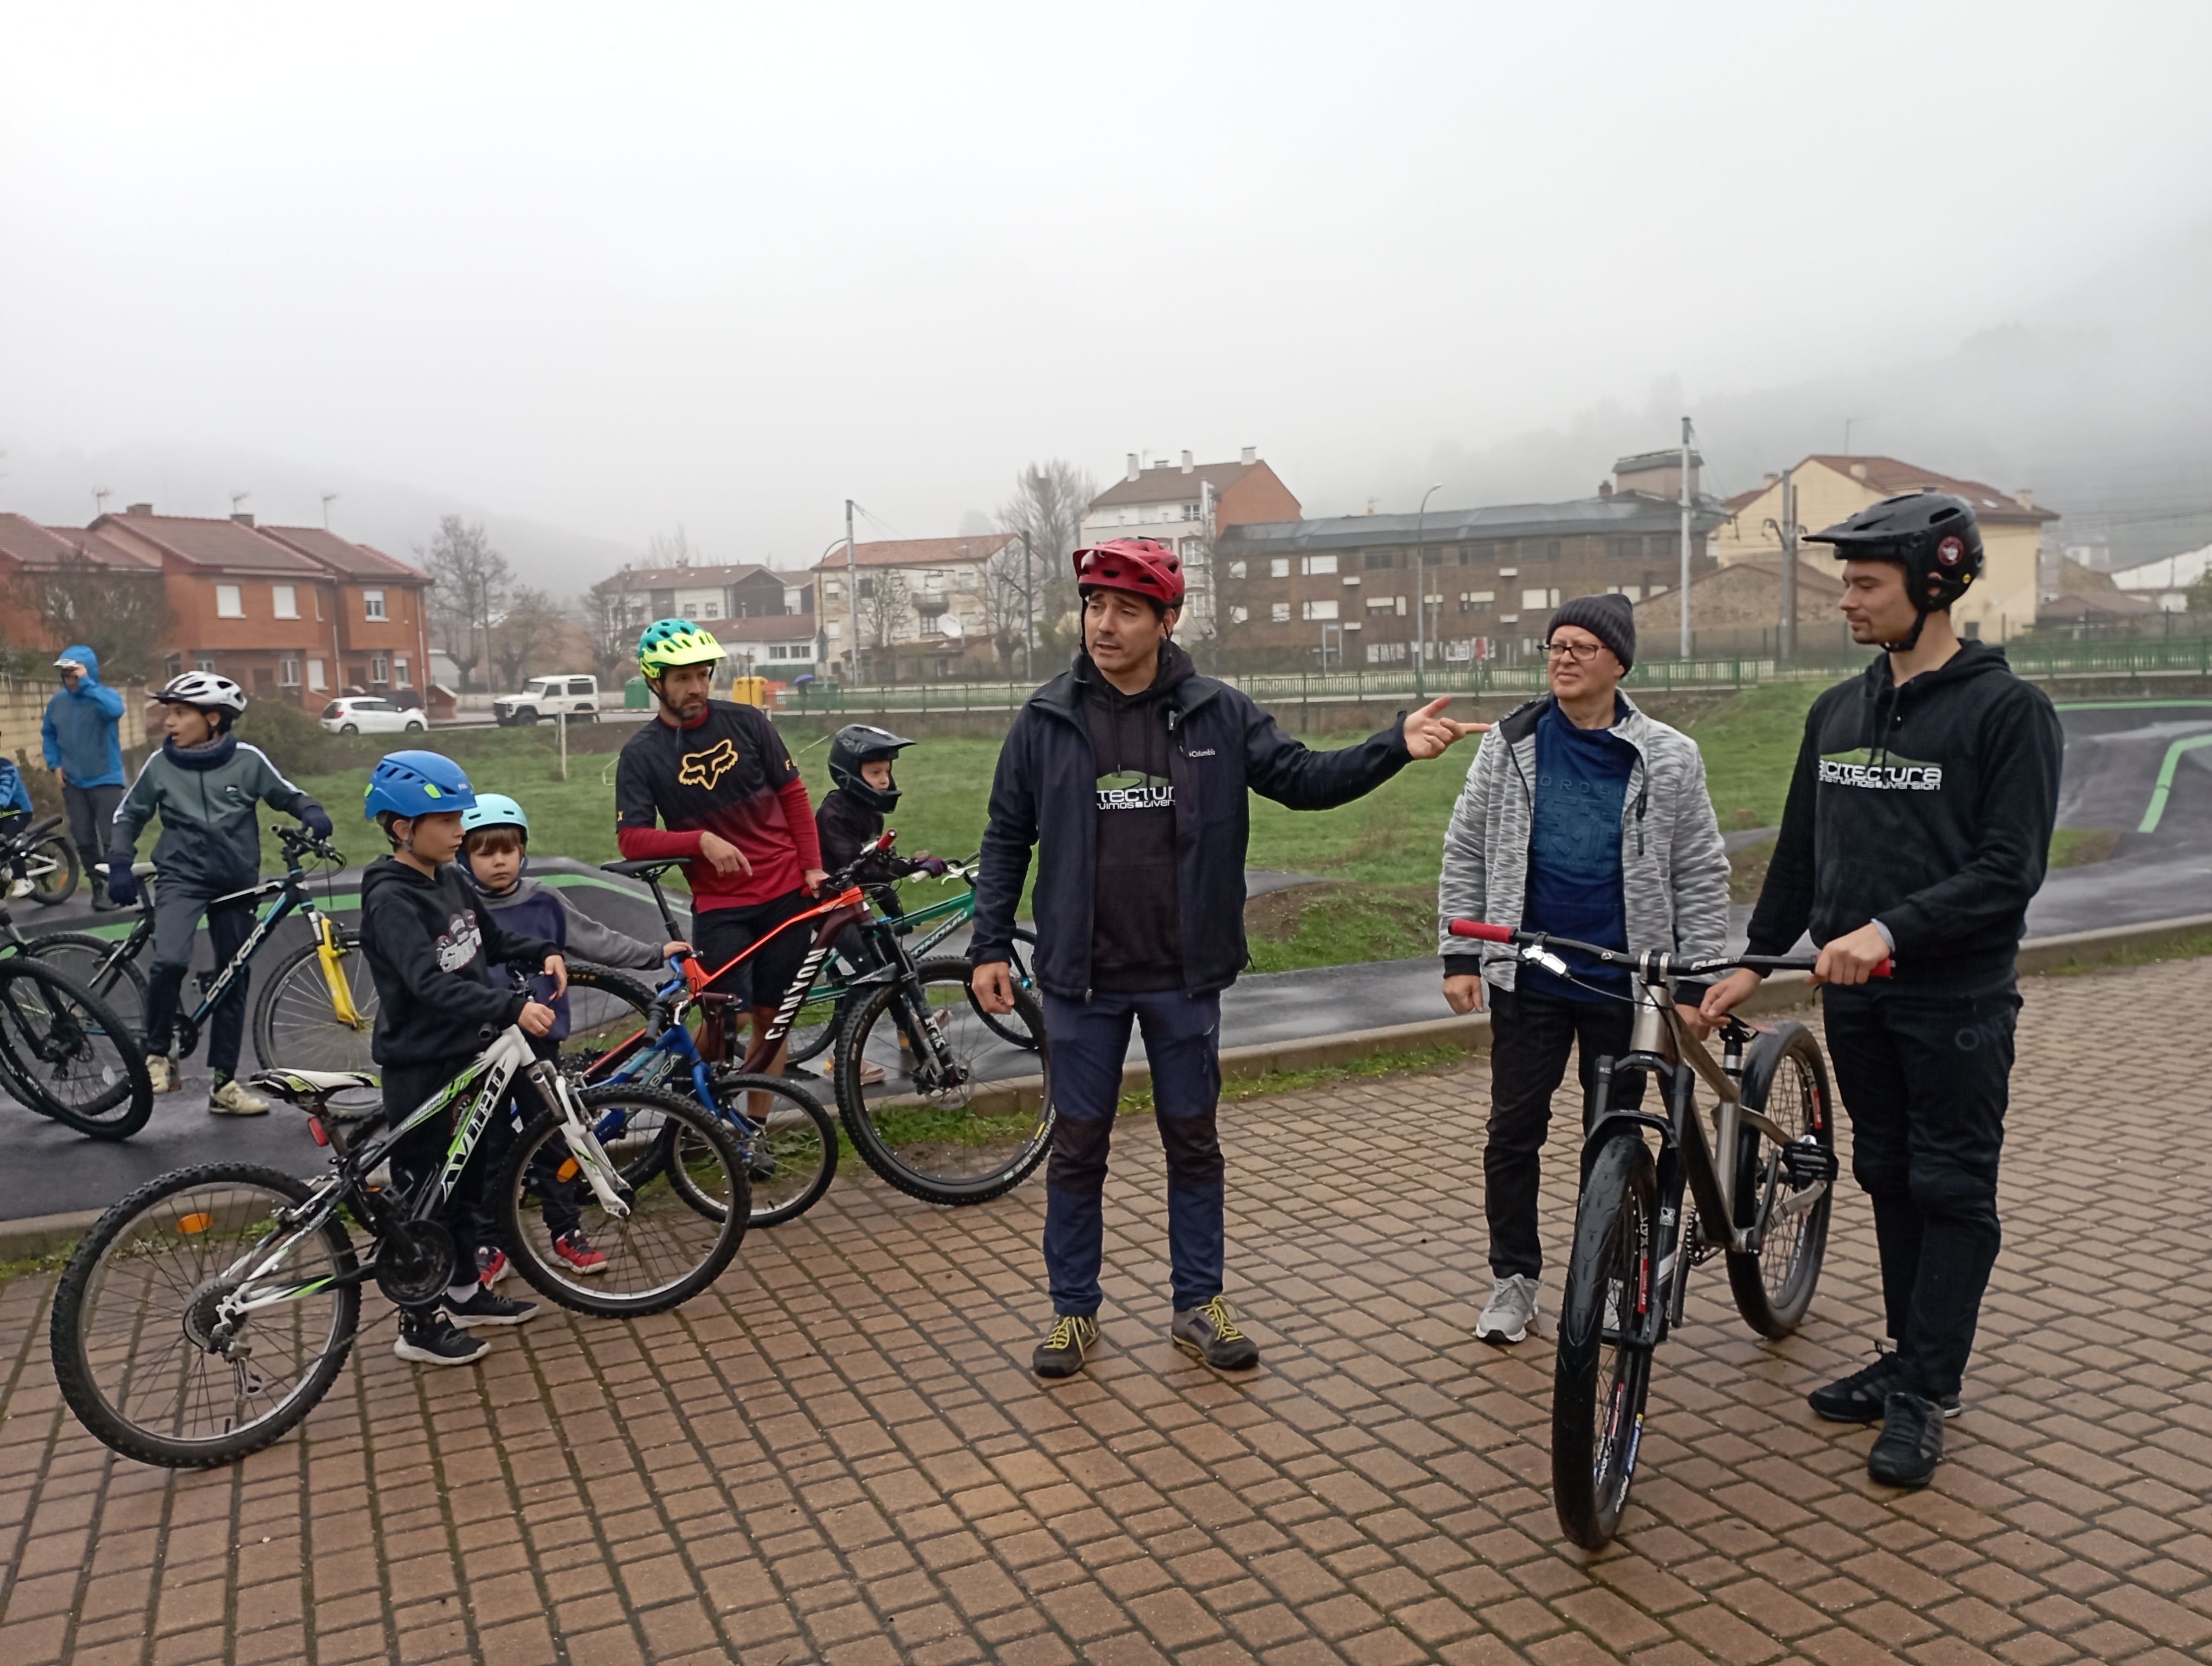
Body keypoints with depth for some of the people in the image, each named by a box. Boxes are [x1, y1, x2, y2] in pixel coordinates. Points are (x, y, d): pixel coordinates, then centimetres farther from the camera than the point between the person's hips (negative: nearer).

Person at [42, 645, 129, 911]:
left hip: (106, 781, -5)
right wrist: (55, 764, 5)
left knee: (111, 838, -6)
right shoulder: (57, 701, 3)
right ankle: (98, 887, 20)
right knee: (83, 840, 7)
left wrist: (87, 683, -33)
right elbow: (48, 734, 17)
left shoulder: (106, 695, -10)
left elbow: (115, 711, -36)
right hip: (73, 783, 5)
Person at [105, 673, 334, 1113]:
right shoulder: (160, 764, -2)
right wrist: (119, 864, -1)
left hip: (235, 885, 1)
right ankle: (157, 1054, -3)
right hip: (182, 879, -1)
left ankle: (224, 1084, 19)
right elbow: (128, 815, 11)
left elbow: (287, 795, 6)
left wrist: (312, 814, -16)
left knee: (234, 982, 8)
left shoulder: (247, 759, -6)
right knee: (169, 961, -27)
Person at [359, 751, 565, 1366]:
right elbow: (431, 982, -32)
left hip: (466, 1054, 9)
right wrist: (511, 1007, -41)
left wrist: (542, 953, -1)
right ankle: (419, 1324, 15)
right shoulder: (391, 900, -20)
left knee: (468, 1178, 19)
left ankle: (464, 1291, 35)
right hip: (419, 1066, -9)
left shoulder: (451, 882, 6)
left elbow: (494, 936, 19)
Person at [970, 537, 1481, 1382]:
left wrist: (1396, 747, -15)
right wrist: (991, 946, 0)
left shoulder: (1219, 715, -2)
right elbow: (1007, 838, 4)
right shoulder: (1047, 719, -2)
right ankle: (1073, 1309, 26)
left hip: (1185, 978, 1)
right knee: (1079, 1146, 9)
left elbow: (1302, 777, 0)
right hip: (1082, 979, 0)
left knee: (1194, 1142, 12)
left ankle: (1199, 1304, 28)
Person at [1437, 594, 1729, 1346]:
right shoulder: (1508, 748, 1)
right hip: (1527, 980, 1)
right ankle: (1514, 1279, 23)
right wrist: (1459, 957, 0)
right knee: (1513, 1131, 7)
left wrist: (1695, 984, -4)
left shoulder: (1668, 760, -3)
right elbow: (1465, 855, 5)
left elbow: (1700, 876, 0)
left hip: (1624, 982, -1)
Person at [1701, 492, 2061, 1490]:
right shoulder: (1838, 713, 9)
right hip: (1855, 995, 6)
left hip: (1958, 999, -6)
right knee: (1888, 1178, 14)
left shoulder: (2007, 711, -10)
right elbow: (1801, 851, 15)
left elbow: (2009, 869, -17)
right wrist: (1755, 959, 12)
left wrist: (1888, 930, -26)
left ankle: (1926, 1394, 11)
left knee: (1953, 1190, 3)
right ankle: (1910, 1358, 27)